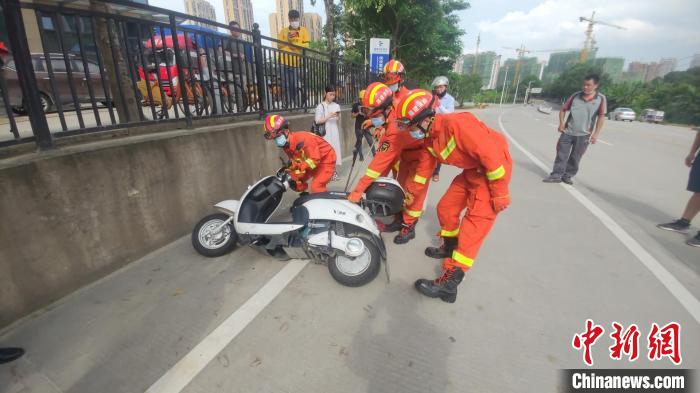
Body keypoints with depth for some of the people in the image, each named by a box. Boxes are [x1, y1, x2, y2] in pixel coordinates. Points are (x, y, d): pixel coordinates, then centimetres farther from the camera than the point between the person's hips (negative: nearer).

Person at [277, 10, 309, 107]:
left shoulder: (303, 30, 10)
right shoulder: (284, 31, 13)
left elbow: (306, 45, 1)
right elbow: (279, 44, 7)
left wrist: (295, 44, -13)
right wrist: (287, 39, -9)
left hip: (297, 62, -1)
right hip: (284, 61, 1)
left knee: (295, 84, -4)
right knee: (286, 84, -2)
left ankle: (296, 102, 5)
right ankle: (288, 103, 6)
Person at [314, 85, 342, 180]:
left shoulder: (336, 105, 8)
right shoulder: (320, 106, -4)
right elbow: (317, 121, -8)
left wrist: (338, 116, -6)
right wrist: (328, 117, -18)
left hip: (334, 131, 4)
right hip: (325, 132, -4)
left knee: (335, 149, 4)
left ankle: (333, 170, 13)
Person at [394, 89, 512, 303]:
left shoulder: (456, 124, -30)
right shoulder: (429, 136, -3)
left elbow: (491, 154, -28)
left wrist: (500, 193, -20)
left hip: (493, 169, -8)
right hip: (472, 170, 8)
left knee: (474, 225, -11)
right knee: (445, 208, 10)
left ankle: (448, 284, -10)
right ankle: (450, 249, 36)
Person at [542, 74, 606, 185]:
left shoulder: (601, 99, -3)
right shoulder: (576, 95, 2)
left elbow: (601, 116, -5)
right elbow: (563, 109, 10)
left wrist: (596, 134, -11)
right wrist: (561, 123, -4)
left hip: (583, 135, -1)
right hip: (568, 132, 1)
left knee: (575, 157, 7)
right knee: (561, 154, 2)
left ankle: (567, 176, 18)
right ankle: (556, 175, 8)